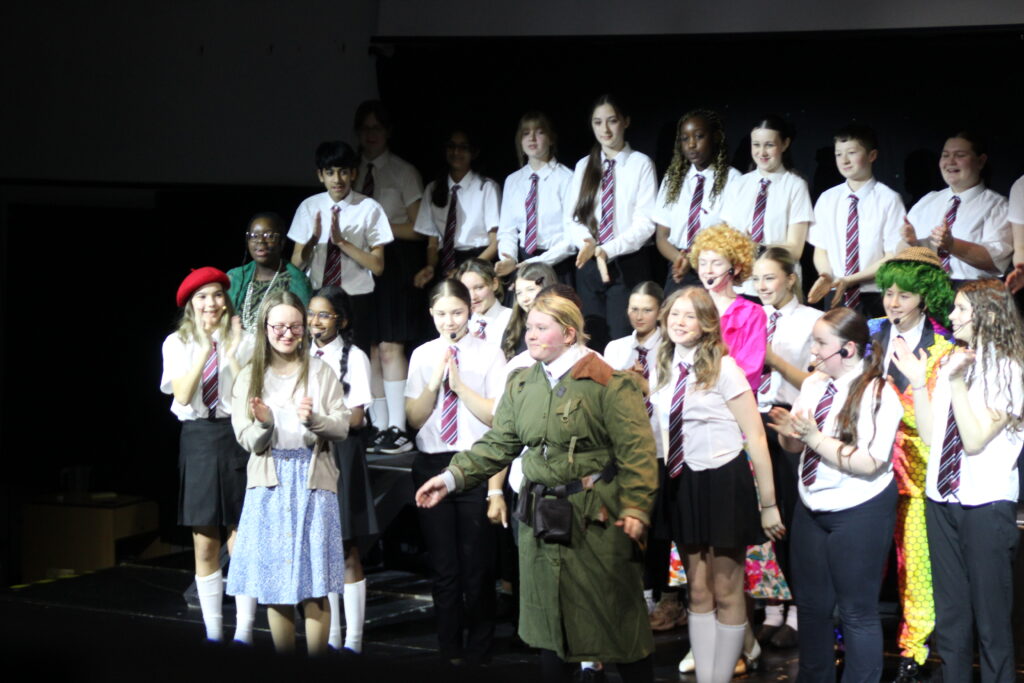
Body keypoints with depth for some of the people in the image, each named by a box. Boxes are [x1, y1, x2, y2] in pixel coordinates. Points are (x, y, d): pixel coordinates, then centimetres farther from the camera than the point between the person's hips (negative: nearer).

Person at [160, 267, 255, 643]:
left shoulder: (243, 341, 1)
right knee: (205, 544, 6)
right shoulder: (177, 343, 6)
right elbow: (182, 394, -8)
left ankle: (243, 633, 6)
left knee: (241, 540, -3)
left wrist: (231, 352, -13)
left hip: (236, 438, -2)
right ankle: (213, 633, 15)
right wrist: (207, 347, -12)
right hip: (197, 440, 2)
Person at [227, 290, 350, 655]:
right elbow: (247, 441, 1)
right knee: (273, 583, 5)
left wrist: (314, 420, -20)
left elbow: (342, 428, -1)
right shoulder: (250, 378, 6)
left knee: (314, 584, -2)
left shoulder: (321, 372, 4)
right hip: (269, 481, 1)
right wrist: (264, 424, -20)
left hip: (313, 479, -1)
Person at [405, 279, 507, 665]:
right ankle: (450, 653, 22)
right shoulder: (422, 356, 6)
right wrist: (435, 381, -11)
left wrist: (459, 384, -16)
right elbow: (414, 419, 2)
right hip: (432, 464, 3)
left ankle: (477, 653, 20)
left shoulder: (488, 354, -4)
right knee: (443, 566, 10)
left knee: (477, 564, 6)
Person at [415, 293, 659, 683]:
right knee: (549, 612, 14)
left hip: (595, 516, -6)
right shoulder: (521, 385, 9)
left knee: (615, 613, 2)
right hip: (541, 517, 6)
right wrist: (453, 477, -2)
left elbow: (636, 449, -14)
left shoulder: (607, 382, -11)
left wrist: (636, 506, -21)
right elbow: (497, 444, 9)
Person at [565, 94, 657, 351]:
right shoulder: (583, 166, 12)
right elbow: (572, 219, 8)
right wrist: (588, 244, -13)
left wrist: (608, 250, -20)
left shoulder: (641, 164, -1)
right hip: (588, 265, 4)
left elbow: (645, 223, -8)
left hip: (627, 265, -4)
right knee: (591, 342, 4)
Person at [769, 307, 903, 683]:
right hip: (811, 509, 7)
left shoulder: (878, 394, -18)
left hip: (860, 514, -7)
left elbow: (869, 463, -25)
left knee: (857, 612, 5)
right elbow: (794, 447, 10)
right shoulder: (814, 384, 2)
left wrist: (816, 438, -25)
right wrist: (787, 431, -13)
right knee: (812, 605, 18)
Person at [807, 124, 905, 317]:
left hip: (875, 300, -3)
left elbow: (893, 257, -5)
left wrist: (850, 280, -14)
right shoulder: (827, 199, 9)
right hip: (835, 298, 3)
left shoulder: (888, 199, -3)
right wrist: (826, 277, -13)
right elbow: (820, 250, 9)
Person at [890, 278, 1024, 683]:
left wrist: (956, 382, -21)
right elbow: (929, 435, 8)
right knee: (949, 612, 15)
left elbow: (976, 439, -17)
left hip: (986, 502, -6)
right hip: (942, 498, 6)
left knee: (990, 614, 2)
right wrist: (918, 382, -1)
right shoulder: (949, 363, 8)